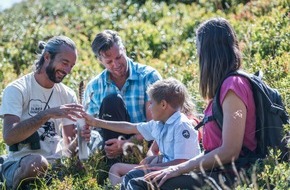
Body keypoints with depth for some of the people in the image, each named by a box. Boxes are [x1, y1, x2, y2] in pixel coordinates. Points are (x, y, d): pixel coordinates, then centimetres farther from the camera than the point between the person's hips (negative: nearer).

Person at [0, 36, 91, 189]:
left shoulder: (68, 96, 10)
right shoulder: (17, 89, -6)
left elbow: (68, 148, 8)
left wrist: (78, 140, -16)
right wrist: (48, 114, -30)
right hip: (20, 163, -4)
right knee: (37, 162, -38)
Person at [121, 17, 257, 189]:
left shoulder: (233, 86, -14)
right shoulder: (226, 85, 17)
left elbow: (230, 152, -19)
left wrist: (179, 169, -13)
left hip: (228, 176, -10)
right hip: (216, 169, 10)